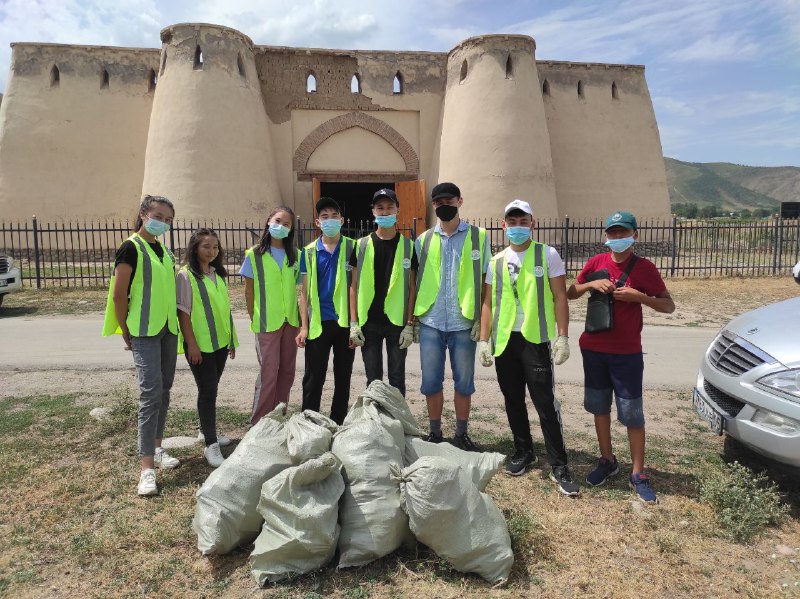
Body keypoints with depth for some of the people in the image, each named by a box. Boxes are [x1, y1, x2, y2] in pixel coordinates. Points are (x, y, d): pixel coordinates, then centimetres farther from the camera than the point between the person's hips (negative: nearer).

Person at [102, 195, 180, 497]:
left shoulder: (165, 250, 13)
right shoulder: (131, 248, -10)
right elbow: (118, 295, -11)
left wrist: (176, 324, 15)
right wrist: (126, 335, -7)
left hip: (168, 330, 7)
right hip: (145, 333, -7)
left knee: (163, 392, 14)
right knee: (151, 394, -11)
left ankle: (156, 448, 28)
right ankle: (147, 467, -6)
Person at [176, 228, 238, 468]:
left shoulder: (218, 274, 10)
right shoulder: (186, 276, -10)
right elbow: (183, 313, -12)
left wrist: (232, 339, 15)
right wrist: (191, 344, -15)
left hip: (220, 342, 6)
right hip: (200, 345, -6)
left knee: (211, 388, 17)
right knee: (207, 390, -4)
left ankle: (207, 430, 32)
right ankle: (211, 444, 2)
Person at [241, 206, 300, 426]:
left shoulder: (294, 255, 7)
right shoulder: (255, 254, -2)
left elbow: (296, 286, 10)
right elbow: (249, 290, 2)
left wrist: (300, 318, 6)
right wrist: (253, 318, 1)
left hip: (291, 320, 4)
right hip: (267, 323, -4)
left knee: (287, 371, 9)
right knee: (269, 373, -3)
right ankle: (259, 424, 10)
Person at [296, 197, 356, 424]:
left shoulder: (353, 248, -1)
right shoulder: (309, 252, 3)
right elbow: (305, 291, 4)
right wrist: (304, 327, -2)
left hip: (345, 322, 0)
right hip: (318, 323, 0)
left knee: (343, 378, 11)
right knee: (313, 378, 6)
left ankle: (339, 424, 25)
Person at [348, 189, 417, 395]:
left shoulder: (408, 246, 2)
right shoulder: (362, 246, 4)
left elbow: (412, 288, 1)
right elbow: (354, 286, 4)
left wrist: (409, 325, -6)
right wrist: (353, 323, -3)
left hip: (397, 322, -1)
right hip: (369, 323, 1)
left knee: (397, 379, 7)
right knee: (373, 380, 9)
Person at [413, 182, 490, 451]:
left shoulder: (478, 236, 3)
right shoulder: (423, 240, 8)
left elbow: (484, 281, 2)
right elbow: (415, 282, 10)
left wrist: (481, 319, -5)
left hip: (464, 322, -1)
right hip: (431, 322, 2)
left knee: (464, 381, 9)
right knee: (431, 381, 8)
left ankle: (461, 434, 24)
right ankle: (435, 433, 24)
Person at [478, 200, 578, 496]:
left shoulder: (547, 255, 1)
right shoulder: (496, 262, 11)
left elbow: (560, 298, -1)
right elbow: (488, 303, 12)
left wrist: (562, 337, -8)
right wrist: (484, 339, 5)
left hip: (536, 339, -4)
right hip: (504, 340, 4)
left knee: (546, 403, -4)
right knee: (513, 401, 12)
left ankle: (559, 466, 7)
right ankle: (523, 452, 29)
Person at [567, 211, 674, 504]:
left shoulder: (644, 267, -6)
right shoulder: (597, 262, 3)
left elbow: (669, 306, -4)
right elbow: (570, 294, 8)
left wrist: (639, 297, -21)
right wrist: (591, 284, -11)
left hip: (627, 353, -3)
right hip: (593, 348, 4)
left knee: (632, 413, 1)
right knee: (599, 407, 13)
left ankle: (638, 474, 14)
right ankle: (607, 460, 30)